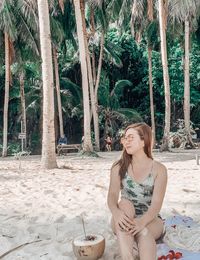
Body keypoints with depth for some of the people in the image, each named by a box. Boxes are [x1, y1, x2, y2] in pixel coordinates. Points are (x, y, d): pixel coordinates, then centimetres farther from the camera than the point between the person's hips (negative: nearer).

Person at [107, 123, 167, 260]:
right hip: (126, 218, 2)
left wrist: (142, 222, -37)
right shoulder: (119, 167, 0)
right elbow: (112, 195, -11)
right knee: (124, 204, -32)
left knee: (143, 231, -36)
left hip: (150, 220, -1)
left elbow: (156, 204, -16)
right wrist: (116, 213, -35)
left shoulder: (159, 169, -7)